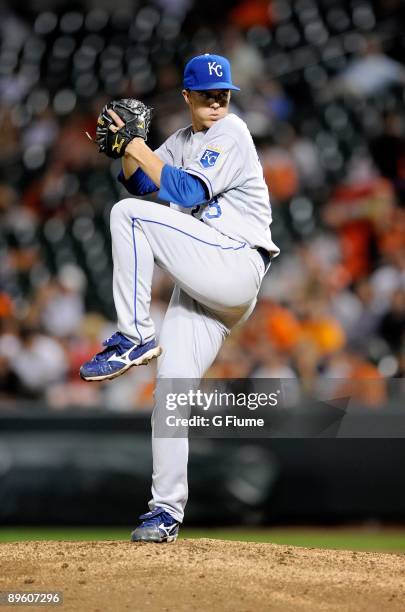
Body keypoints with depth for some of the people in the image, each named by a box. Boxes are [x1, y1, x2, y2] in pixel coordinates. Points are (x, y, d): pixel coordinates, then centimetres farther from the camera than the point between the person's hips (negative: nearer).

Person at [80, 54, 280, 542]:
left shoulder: (231, 135, -6)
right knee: (170, 388, 0)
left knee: (129, 215, -19)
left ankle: (133, 337, -16)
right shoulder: (185, 140, 19)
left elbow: (188, 192, -18)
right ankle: (167, 510, 4)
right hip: (204, 284, 8)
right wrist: (128, 147, -2)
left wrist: (141, 148, -16)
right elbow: (140, 182, 16)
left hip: (234, 265, -8)